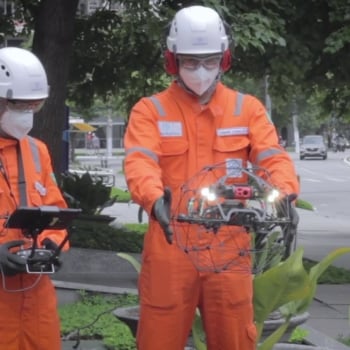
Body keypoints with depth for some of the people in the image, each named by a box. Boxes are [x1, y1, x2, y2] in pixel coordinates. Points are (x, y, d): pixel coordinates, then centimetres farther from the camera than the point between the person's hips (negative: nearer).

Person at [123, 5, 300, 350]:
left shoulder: (248, 109, 7)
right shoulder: (150, 110, 1)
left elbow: (273, 157, -5)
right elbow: (139, 162, -15)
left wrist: (282, 196, -28)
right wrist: (155, 201, -37)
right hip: (171, 247, -1)